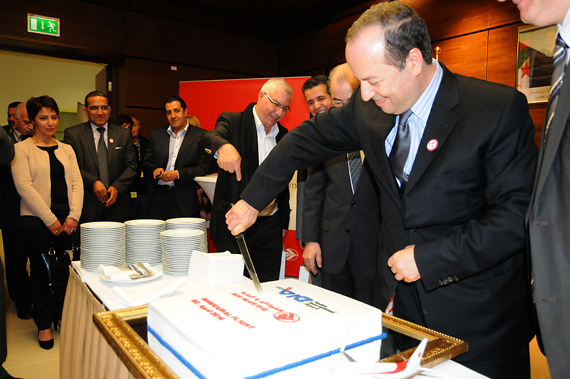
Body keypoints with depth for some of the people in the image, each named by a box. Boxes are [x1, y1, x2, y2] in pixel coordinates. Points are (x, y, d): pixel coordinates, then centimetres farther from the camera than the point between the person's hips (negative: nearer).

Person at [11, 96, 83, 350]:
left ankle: (61, 315, 26)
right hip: (37, 220, -3)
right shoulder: (22, 149, 0)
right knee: (41, 271, 6)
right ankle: (44, 324, 21)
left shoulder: (66, 149, 12)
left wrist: (74, 215, -6)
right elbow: (24, 186, -9)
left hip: (67, 220, 3)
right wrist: (50, 219, -13)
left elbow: (77, 182, 7)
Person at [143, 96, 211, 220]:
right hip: (158, 198, 3)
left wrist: (178, 174, -14)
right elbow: (146, 162, 18)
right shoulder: (156, 135, 15)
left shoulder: (200, 135, 0)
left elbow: (204, 168, -5)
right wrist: (154, 169, -4)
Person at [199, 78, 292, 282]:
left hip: (269, 226, 4)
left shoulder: (284, 136, 13)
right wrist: (223, 146, -46)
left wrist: (284, 222, 17)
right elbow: (207, 138, -23)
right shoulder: (232, 122, -1)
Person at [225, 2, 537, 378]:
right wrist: (253, 200, 6)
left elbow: (517, 216, -19)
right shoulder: (368, 107, -3)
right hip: (398, 296, 4)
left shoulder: (499, 109, -17)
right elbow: (309, 138, 7)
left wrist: (428, 258, -21)